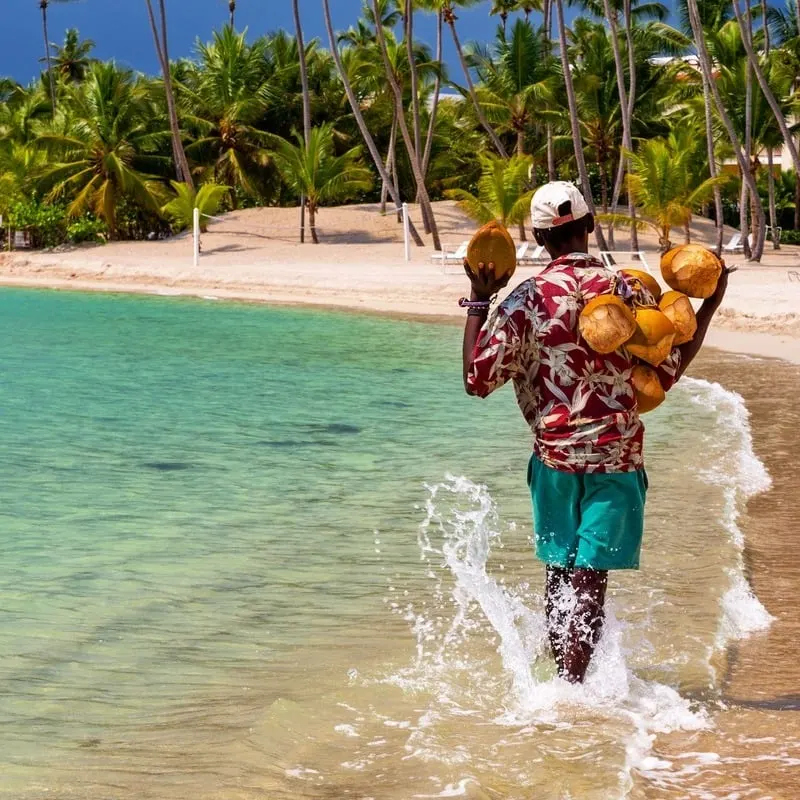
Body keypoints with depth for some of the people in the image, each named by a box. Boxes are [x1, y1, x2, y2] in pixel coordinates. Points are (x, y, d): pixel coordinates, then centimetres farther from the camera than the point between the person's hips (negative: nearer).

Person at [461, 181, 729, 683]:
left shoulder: (526, 298, -6)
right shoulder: (629, 292, -4)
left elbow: (478, 379, -7)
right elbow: (666, 374, 1)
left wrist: (479, 303, 0)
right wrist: (709, 309, 9)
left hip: (555, 454, 1)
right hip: (618, 455, -1)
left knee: (559, 573, 17)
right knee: (591, 578, 0)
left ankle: (563, 677, 28)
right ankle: (573, 685, -7)